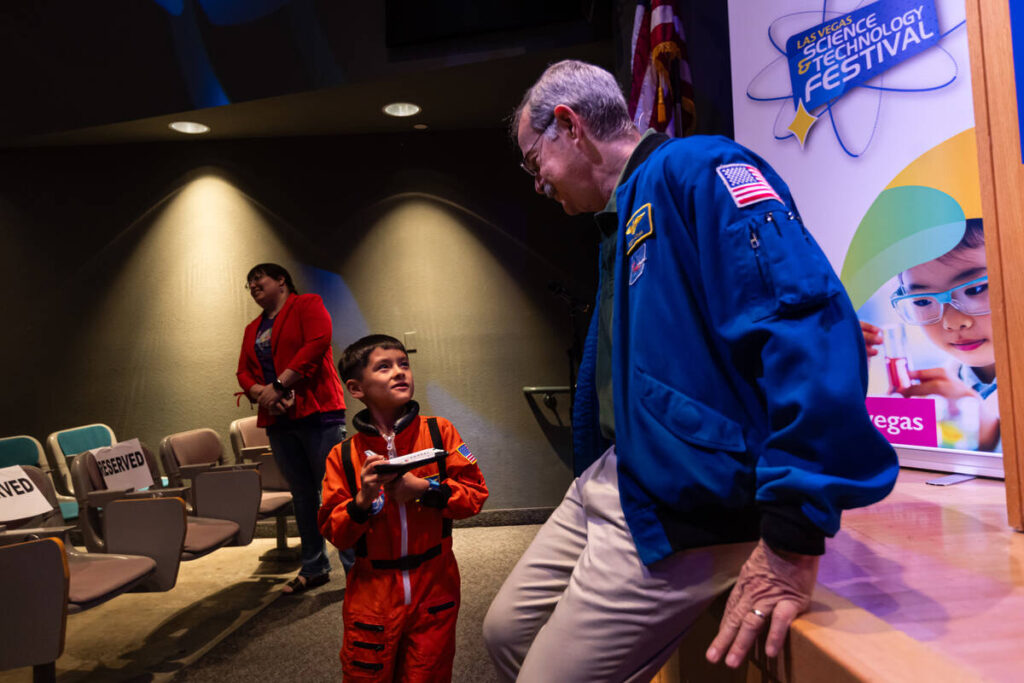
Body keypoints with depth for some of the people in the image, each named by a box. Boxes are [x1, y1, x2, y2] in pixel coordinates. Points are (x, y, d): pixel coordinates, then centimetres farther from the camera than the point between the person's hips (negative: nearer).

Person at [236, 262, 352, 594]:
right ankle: (314, 568, 20)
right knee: (302, 493, 11)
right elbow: (244, 372, 16)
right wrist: (261, 393, -7)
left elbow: (317, 343, -13)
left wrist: (279, 385, -16)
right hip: (277, 419, 6)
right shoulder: (253, 329, 22)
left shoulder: (308, 304, 2)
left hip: (317, 413, -6)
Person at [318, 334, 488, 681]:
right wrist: (362, 500, -21)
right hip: (372, 596, 0)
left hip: (434, 589, 0)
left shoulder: (439, 432, -6)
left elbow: (476, 493, -7)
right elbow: (333, 532, -3)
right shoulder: (343, 456, -5)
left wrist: (424, 489, -20)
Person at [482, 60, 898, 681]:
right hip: (609, 482, 10)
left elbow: (808, 323, -27)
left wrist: (795, 535, -29)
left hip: (680, 508, -10)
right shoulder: (623, 220, 18)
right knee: (507, 631, 17)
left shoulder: (694, 169, -13)